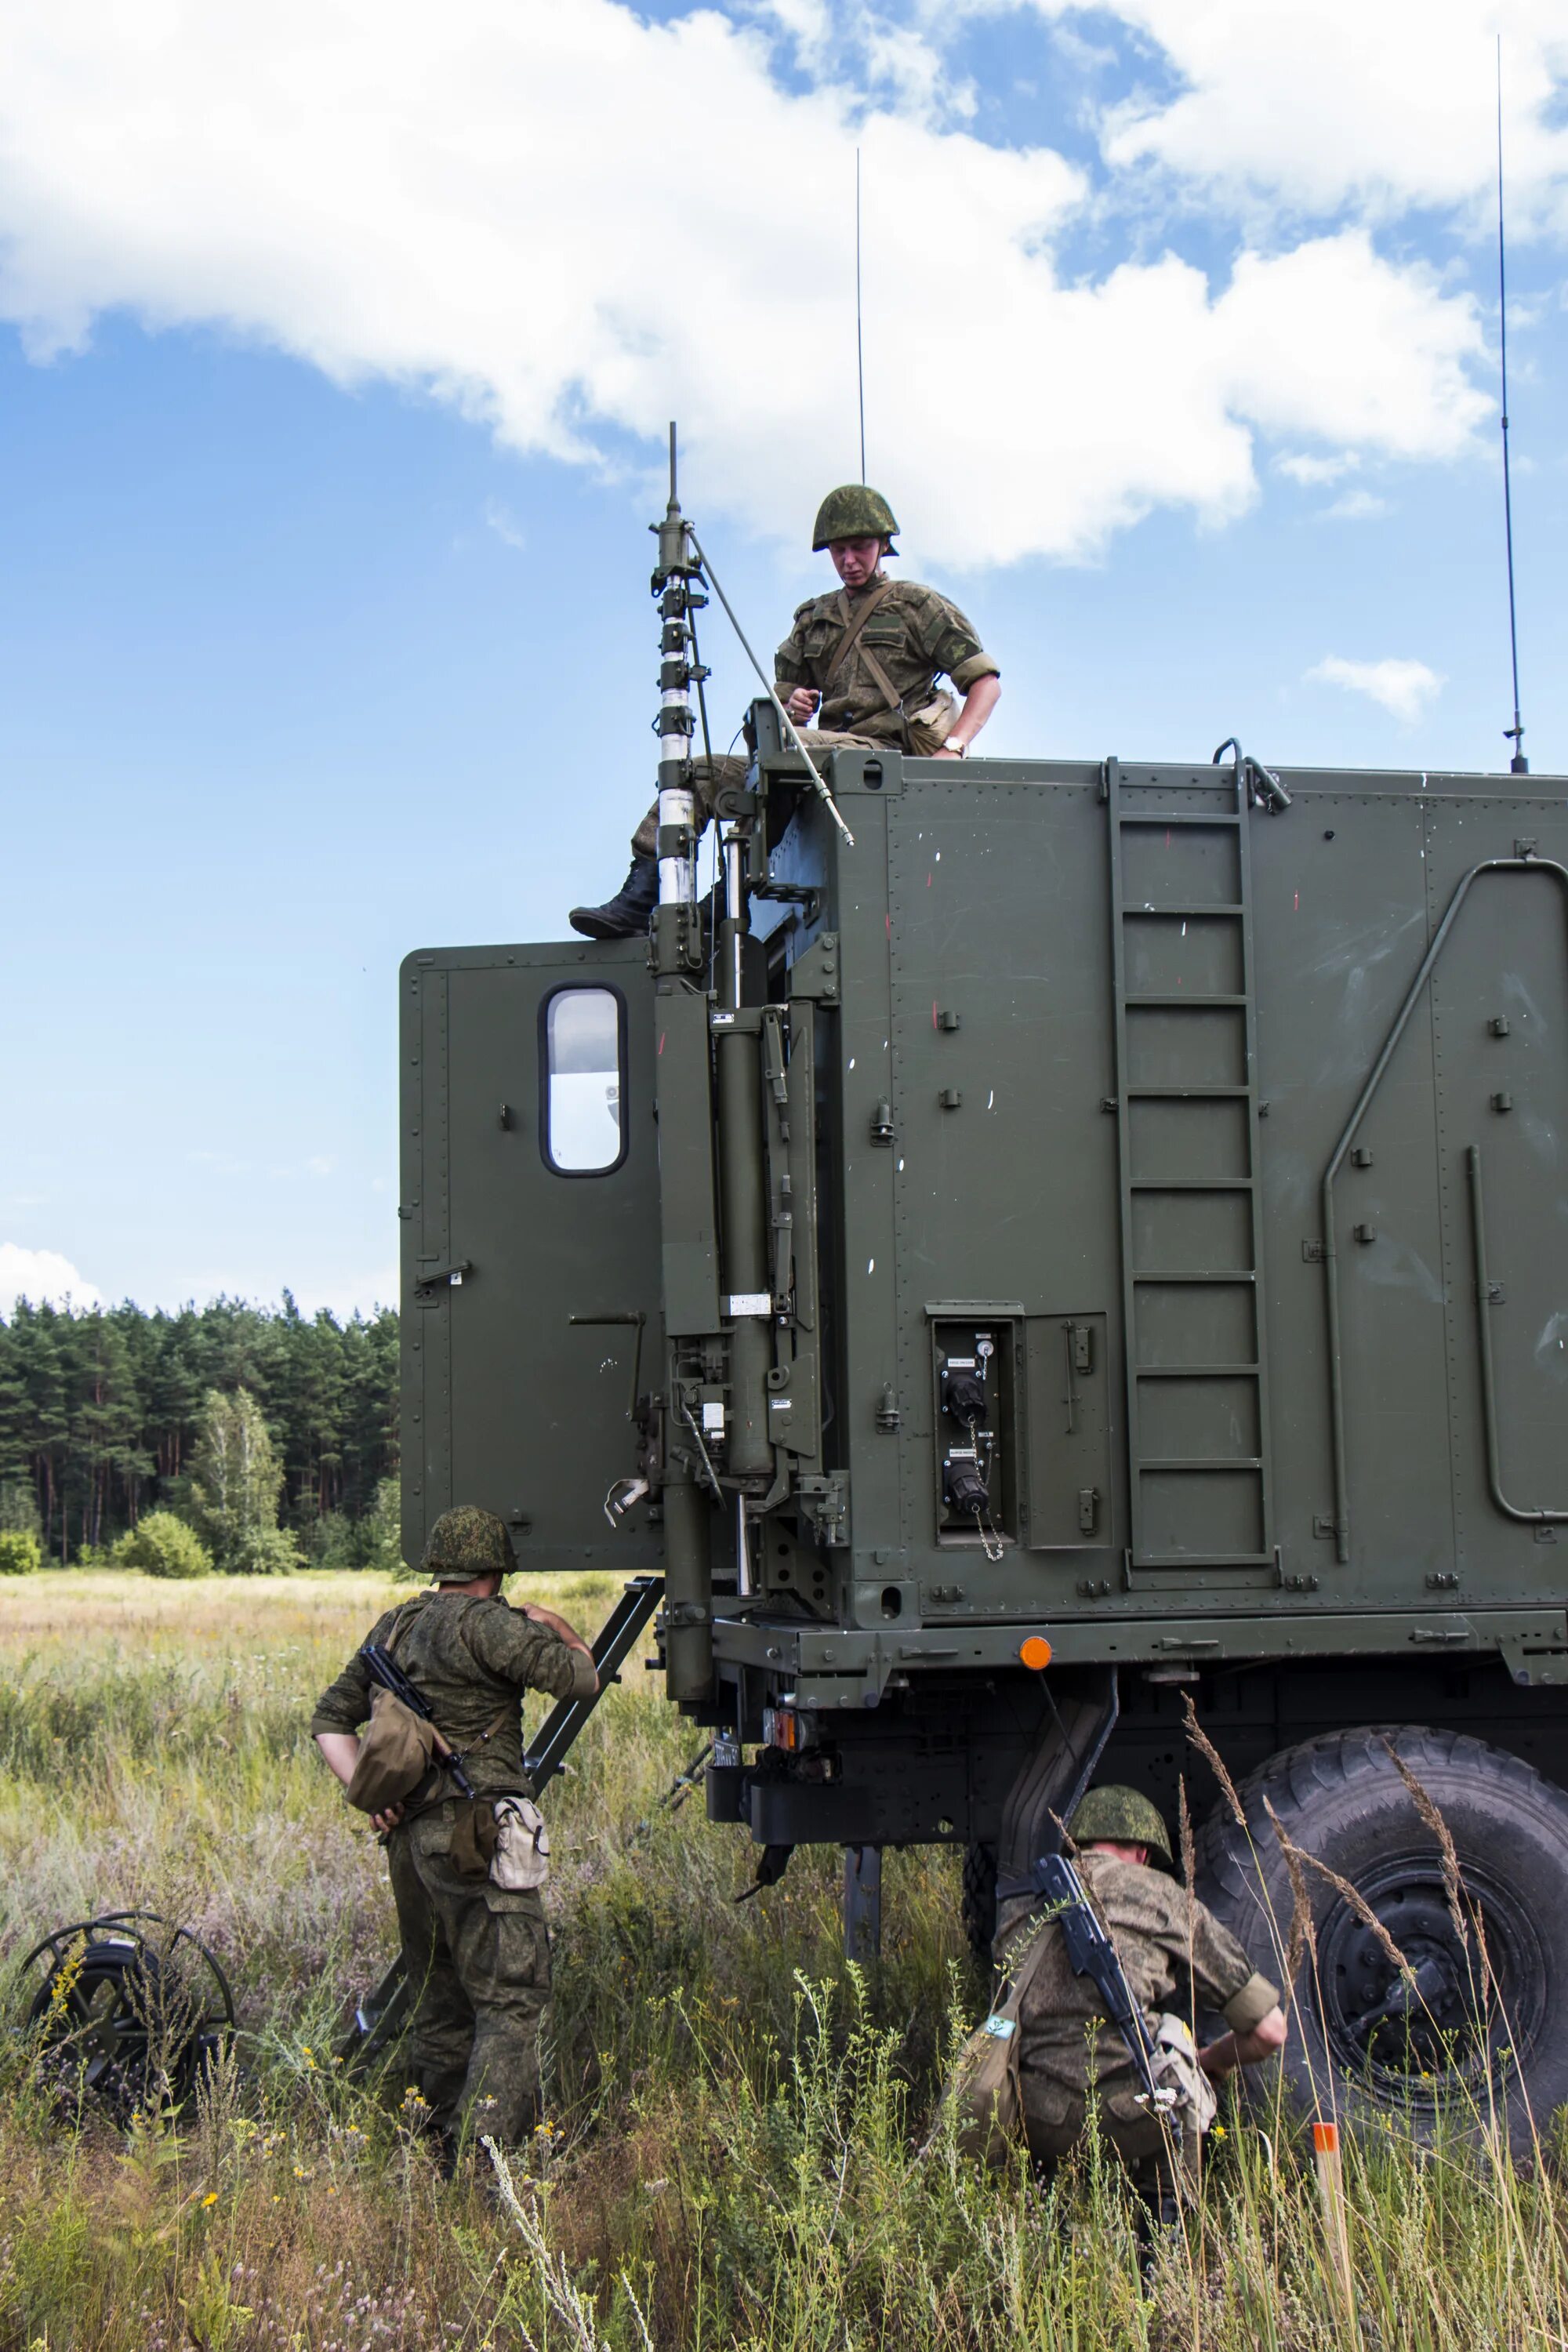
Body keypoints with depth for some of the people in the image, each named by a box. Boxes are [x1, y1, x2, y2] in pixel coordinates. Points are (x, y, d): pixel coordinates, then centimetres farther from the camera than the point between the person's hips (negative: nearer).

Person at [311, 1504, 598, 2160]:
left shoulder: (394, 1628, 15)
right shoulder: (483, 1624, -10)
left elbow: (330, 1719, 18)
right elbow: (580, 1679, -8)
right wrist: (555, 1627, 11)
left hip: (410, 1837, 8)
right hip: (477, 1838, -8)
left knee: (440, 2006, 15)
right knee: (510, 2005, -8)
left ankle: (444, 2150, 18)